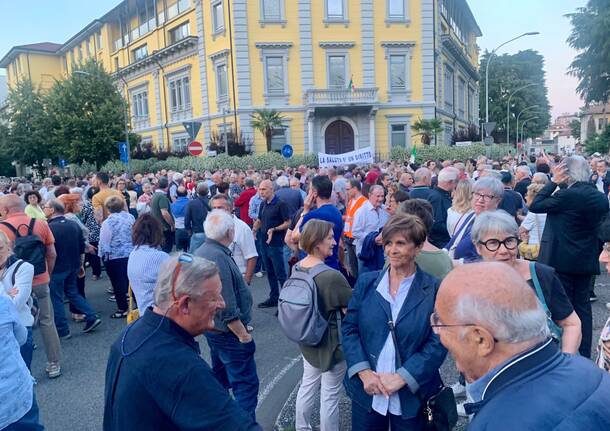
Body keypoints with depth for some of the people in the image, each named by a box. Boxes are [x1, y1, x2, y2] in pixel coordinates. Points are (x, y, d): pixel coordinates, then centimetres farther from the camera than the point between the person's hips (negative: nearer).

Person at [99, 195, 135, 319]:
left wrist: (103, 254, 4)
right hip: (131, 254, 5)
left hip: (114, 256, -5)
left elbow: (104, 242, -10)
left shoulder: (108, 222, -15)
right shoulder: (130, 217, 0)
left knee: (118, 282, 5)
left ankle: (122, 309, 12)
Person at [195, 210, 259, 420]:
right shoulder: (218, 257, -26)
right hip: (228, 331, -10)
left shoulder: (202, 251, 5)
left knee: (220, 378, 23)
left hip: (214, 328, 10)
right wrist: (244, 335, -17)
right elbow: (227, 308, -27)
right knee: (246, 384, -4)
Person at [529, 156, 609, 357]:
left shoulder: (567, 195, -18)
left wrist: (553, 181, -7)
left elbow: (534, 206, -12)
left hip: (561, 260, -7)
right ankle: (584, 354, 21)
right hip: (587, 261, 7)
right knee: (582, 306, 13)